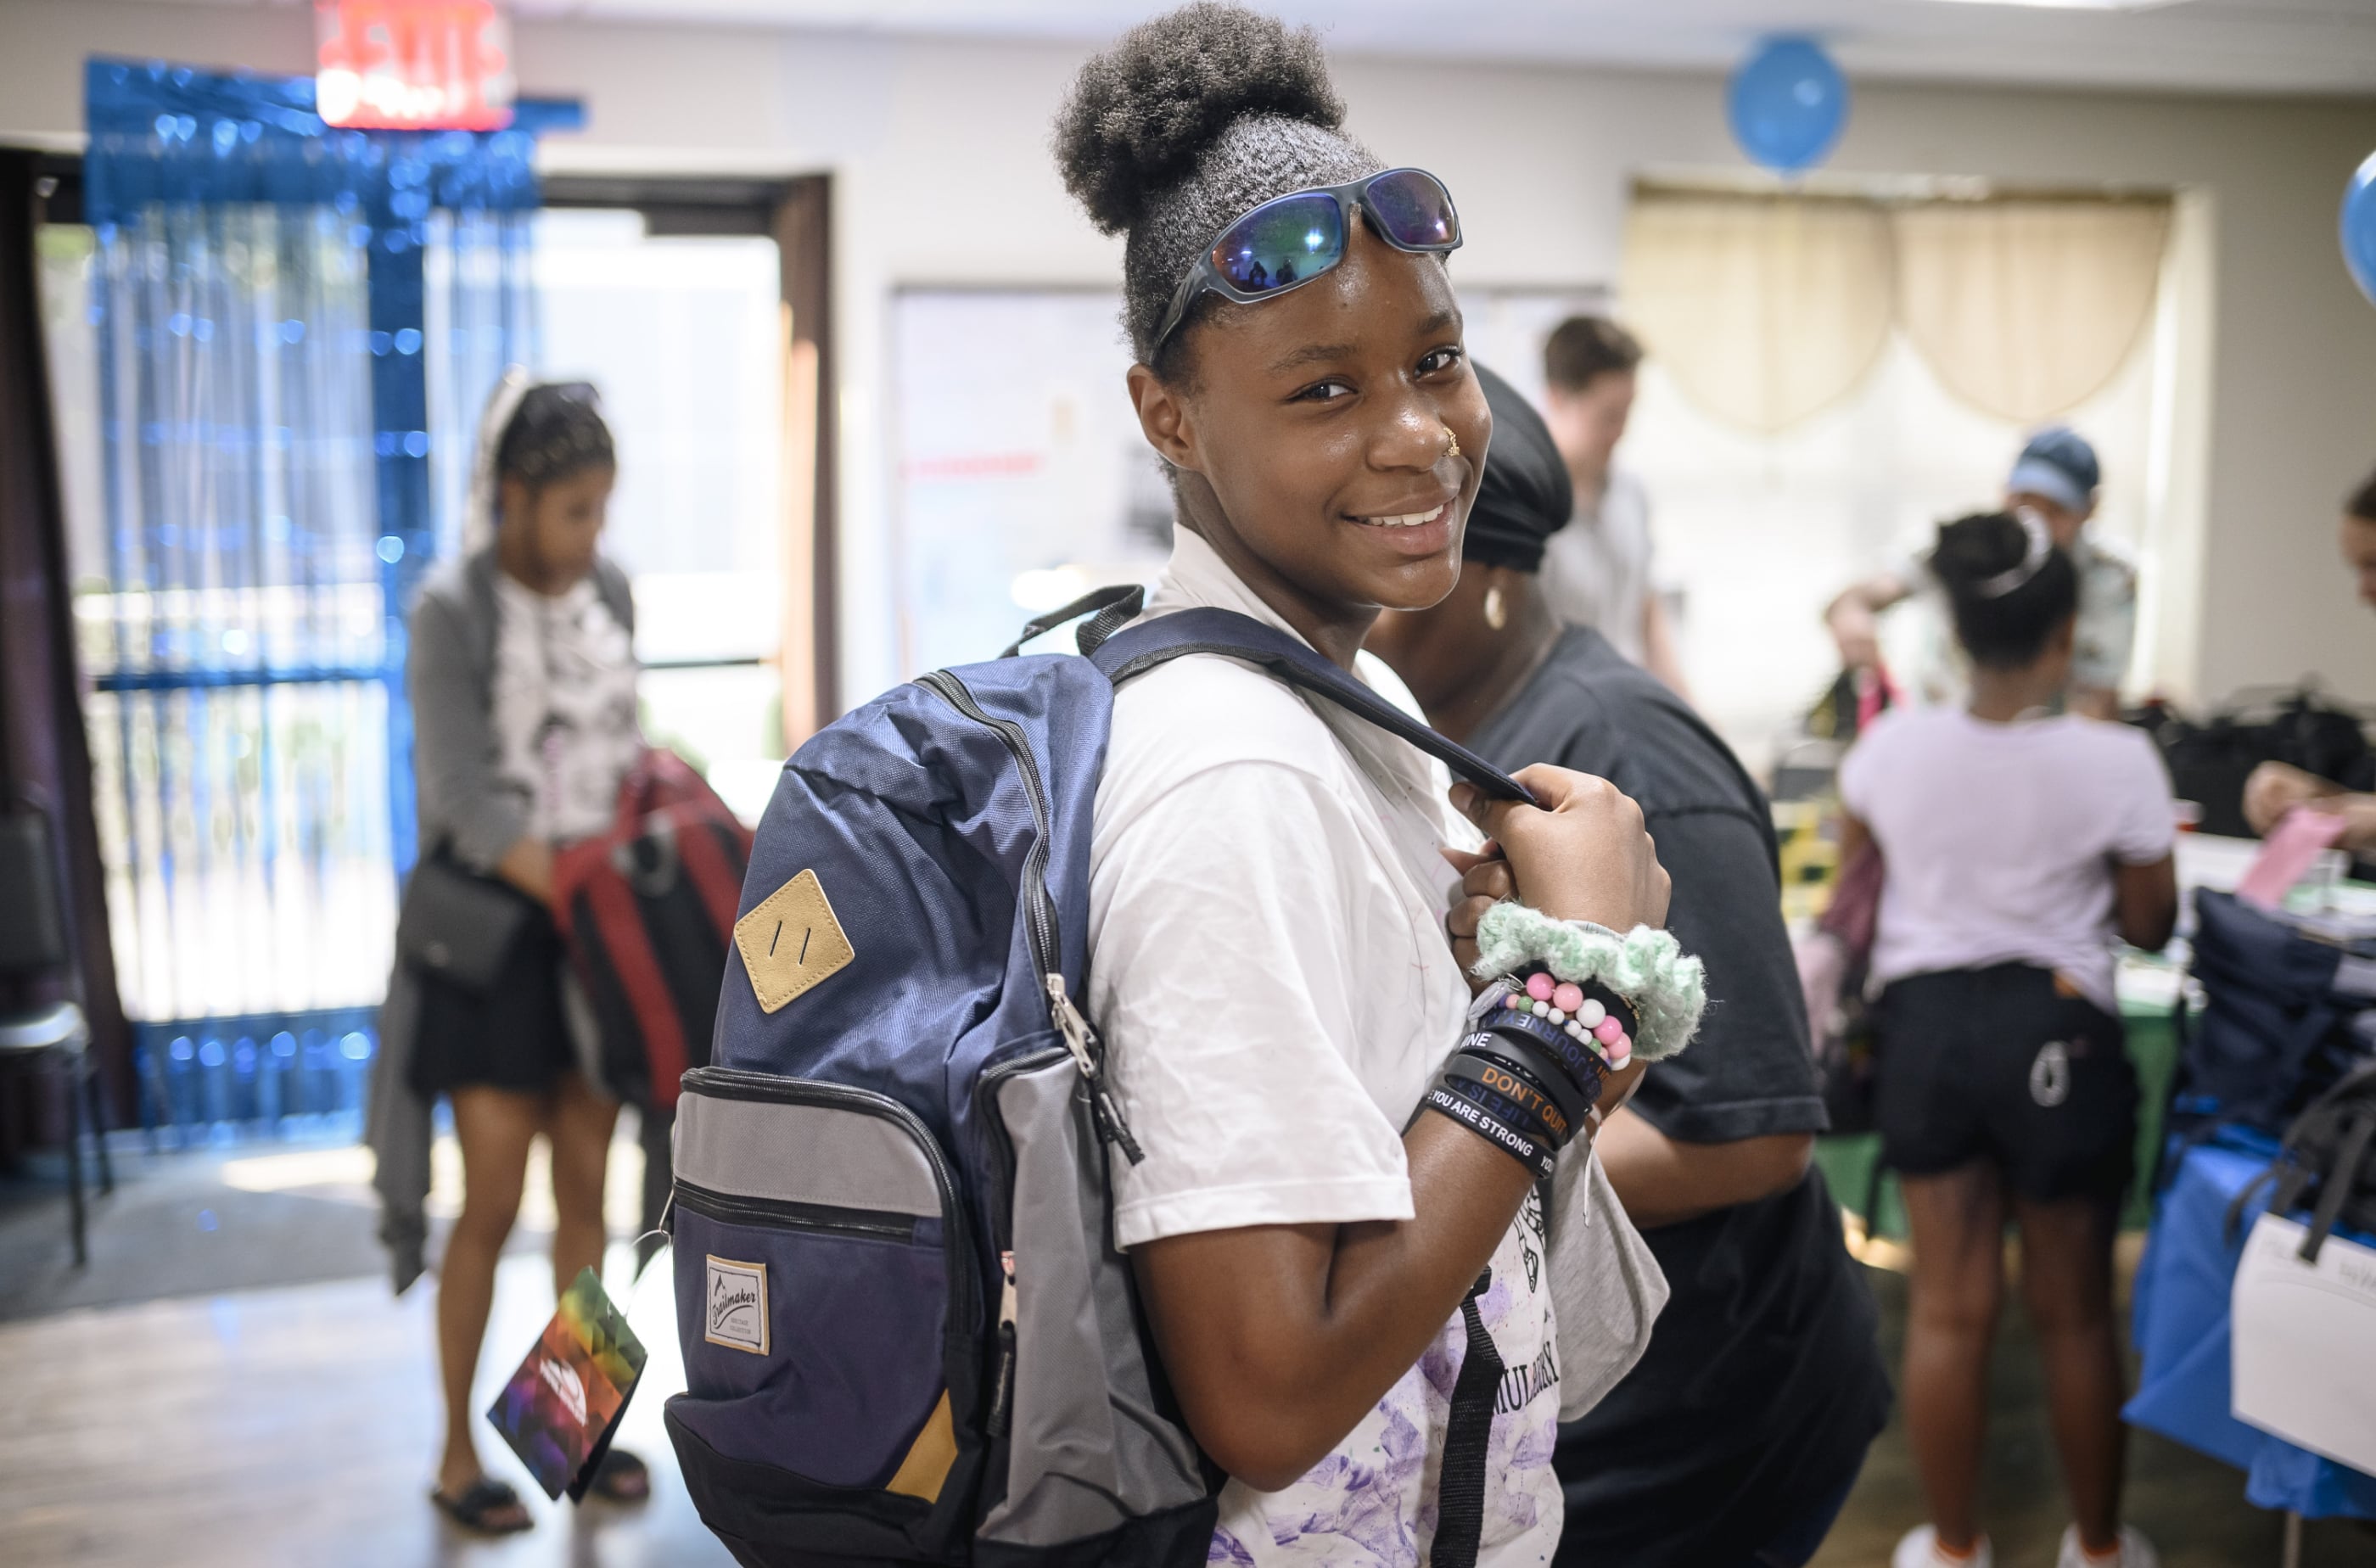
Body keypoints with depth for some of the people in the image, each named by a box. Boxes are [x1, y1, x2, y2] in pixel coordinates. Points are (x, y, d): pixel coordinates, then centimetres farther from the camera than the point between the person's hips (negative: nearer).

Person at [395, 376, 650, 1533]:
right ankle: (458, 1456, 14)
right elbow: (470, 800, -20)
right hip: (491, 922, -5)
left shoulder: (609, 591, 4)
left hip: (594, 914, 5)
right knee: (493, 1205, -2)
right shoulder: (449, 611, -14)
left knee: (585, 1184, 9)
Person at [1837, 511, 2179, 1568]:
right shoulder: (2114, 762, -16)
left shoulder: (1890, 748, -8)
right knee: (2073, 1310, 14)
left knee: (1949, 1309, 11)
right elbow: (2149, 924, -4)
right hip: (2056, 1035, -2)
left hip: (1927, 1025, 2)